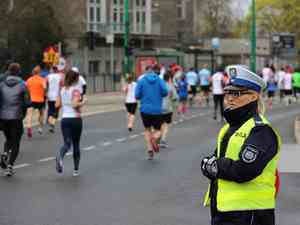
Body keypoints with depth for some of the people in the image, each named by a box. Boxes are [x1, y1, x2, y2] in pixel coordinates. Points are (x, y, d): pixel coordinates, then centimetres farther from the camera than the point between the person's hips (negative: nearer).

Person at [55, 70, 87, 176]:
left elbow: (57, 105, 9)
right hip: (75, 119, -4)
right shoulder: (76, 90, -10)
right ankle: (76, 169, 15)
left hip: (65, 119, 4)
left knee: (67, 143, -1)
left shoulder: (62, 90, 7)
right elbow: (75, 105, -22)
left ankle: (60, 156, -36)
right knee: (76, 144, 10)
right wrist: (83, 102, -4)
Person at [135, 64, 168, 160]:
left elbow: (137, 95, -4)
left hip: (145, 109, 1)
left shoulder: (141, 81, 2)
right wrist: (158, 96, 9)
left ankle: (150, 149, 2)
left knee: (147, 129, 19)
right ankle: (155, 138, -25)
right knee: (157, 130, 12)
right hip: (157, 110, -1)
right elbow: (165, 91, -12)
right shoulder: (160, 80, 2)